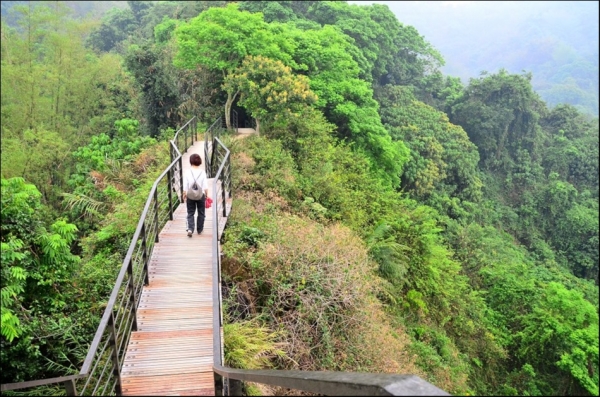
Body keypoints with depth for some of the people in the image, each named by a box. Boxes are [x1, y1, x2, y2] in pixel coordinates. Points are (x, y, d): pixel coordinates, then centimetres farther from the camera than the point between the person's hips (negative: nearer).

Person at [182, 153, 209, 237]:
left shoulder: (187, 173, -8)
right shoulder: (202, 173, -8)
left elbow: (185, 187, -4)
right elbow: (205, 186, -5)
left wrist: (184, 195, 9)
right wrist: (206, 195, 8)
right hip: (201, 195, 0)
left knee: (190, 213, 7)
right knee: (201, 213, 14)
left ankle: (190, 229, -10)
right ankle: (199, 229, 23)